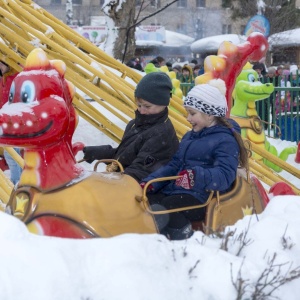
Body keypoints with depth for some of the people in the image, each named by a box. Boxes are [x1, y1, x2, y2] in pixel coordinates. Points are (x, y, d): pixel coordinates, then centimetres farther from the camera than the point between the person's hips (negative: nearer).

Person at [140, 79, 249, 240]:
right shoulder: (189, 136, 25)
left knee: (167, 207, -35)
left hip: (201, 197, -8)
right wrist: (150, 182, 4)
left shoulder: (226, 141, -4)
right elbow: (173, 165, 21)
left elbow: (224, 176, -18)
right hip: (172, 190, 8)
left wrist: (198, 176, -37)